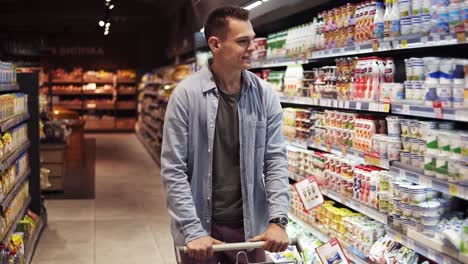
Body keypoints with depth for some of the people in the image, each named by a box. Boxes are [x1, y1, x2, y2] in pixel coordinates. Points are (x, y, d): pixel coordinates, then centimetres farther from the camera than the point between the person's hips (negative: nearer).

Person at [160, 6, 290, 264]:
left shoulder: (265, 94, -2)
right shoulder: (186, 94, -10)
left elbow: (275, 159, -1)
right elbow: (173, 169, -11)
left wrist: (278, 220, -12)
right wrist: (193, 231, -16)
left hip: (250, 226, 3)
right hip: (200, 227, -2)